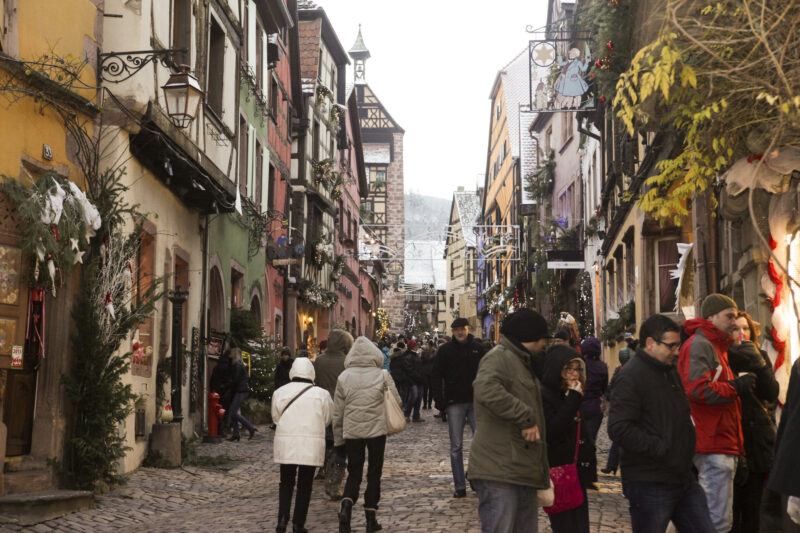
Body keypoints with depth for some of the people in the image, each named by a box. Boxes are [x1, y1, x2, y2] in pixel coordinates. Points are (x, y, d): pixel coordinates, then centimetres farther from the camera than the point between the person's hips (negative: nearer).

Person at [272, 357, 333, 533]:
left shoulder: (280, 392, -1)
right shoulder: (321, 394, -4)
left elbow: (276, 417, 7)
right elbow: (327, 419, 6)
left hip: (285, 443, 1)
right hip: (311, 445, -1)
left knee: (286, 483, 14)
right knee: (305, 485, 9)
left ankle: (282, 519, 0)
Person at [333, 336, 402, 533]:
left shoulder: (344, 377, -2)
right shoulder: (382, 375, -5)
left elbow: (337, 411, 2)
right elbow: (396, 401, -2)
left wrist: (338, 438, 10)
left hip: (352, 431, 1)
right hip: (377, 430, -1)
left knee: (354, 473, 11)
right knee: (374, 474, 11)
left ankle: (346, 506, -14)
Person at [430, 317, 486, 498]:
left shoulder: (477, 348, 5)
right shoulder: (445, 350, 2)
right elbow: (436, 375, 2)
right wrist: (440, 399, -8)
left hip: (476, 402, 1)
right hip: (455, 403, 0)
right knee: (456, 447, 3)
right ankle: (460, 486, 8)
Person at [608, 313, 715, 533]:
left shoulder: (670, 371, 16)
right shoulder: (630, 377, -14)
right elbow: (619, 429, -24)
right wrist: (661, 448, -22)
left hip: (684, 480, 9)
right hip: (650, 487, -9)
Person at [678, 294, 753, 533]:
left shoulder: (716, 346, 23)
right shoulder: (699, 345, -11)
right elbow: (698, 389, -23)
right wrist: (736, 387, -13)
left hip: (722, 445, 11)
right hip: (714, 447, -11)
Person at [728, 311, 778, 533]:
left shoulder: (760, 357, 11)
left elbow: (771, 393, -3)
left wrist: (757, 363, -13)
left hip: (758, 442, 4)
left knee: (752, 506, 9)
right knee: (731, 506, -5)